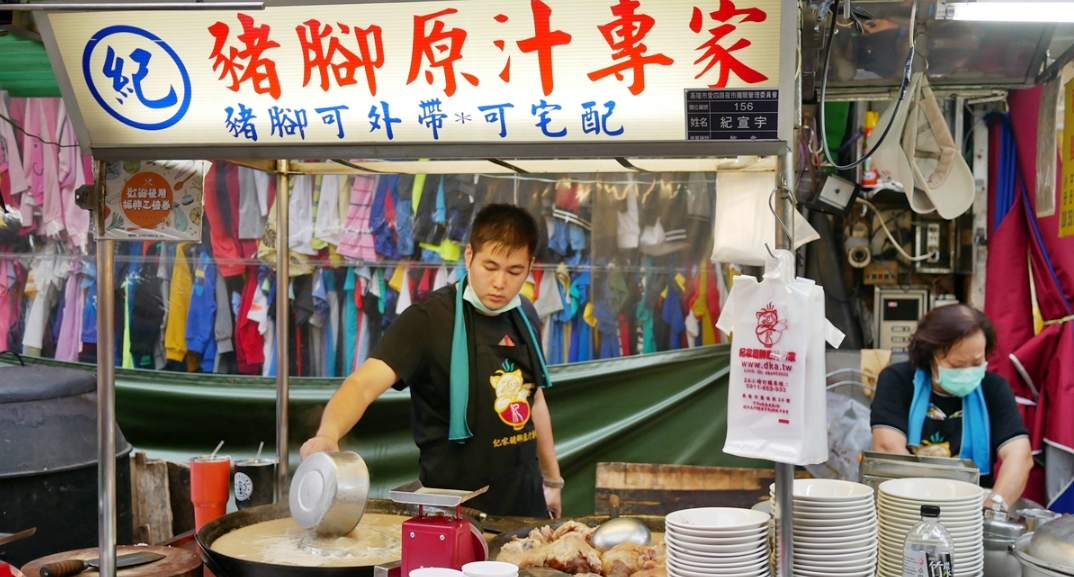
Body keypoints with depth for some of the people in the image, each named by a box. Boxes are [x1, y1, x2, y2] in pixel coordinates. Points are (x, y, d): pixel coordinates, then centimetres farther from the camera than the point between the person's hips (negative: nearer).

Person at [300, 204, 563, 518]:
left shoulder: (524, 315, 2)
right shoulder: (429, 318, -18)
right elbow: (365, 383, -31)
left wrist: (552, 478, 19)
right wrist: (327, 435, -50)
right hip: (456, 511, -6)